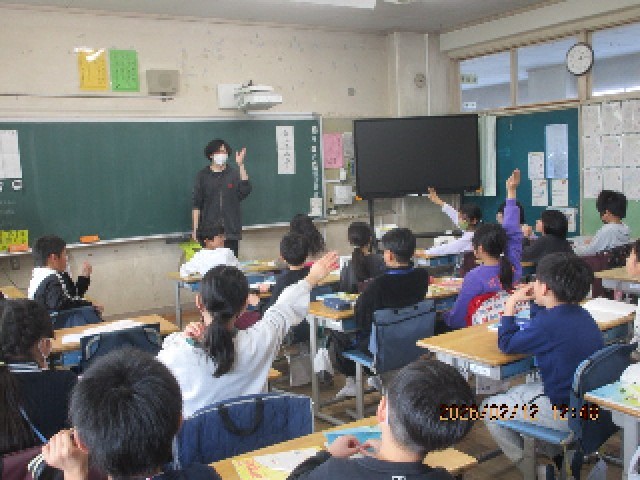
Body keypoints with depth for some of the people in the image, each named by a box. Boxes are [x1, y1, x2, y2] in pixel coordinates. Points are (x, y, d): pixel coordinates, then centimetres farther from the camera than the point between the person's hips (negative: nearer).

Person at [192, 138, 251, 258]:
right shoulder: (202, 175, 5)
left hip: (231, 231, 1)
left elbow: (245, 190, -12)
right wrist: (195, 228, -2)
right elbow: (197, 204, 4)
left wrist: (241, 165, -19)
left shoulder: (234, 174, 7)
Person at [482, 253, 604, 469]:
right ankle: (556, 456, 30)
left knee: (489, 408, 4)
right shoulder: (580, 314, 4)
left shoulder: (550, 323, -25)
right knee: (515, 393, 29)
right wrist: (534, 301, 13)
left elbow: (507, 344, -11)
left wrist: (511, 303, -2)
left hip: (565, 414, -10)